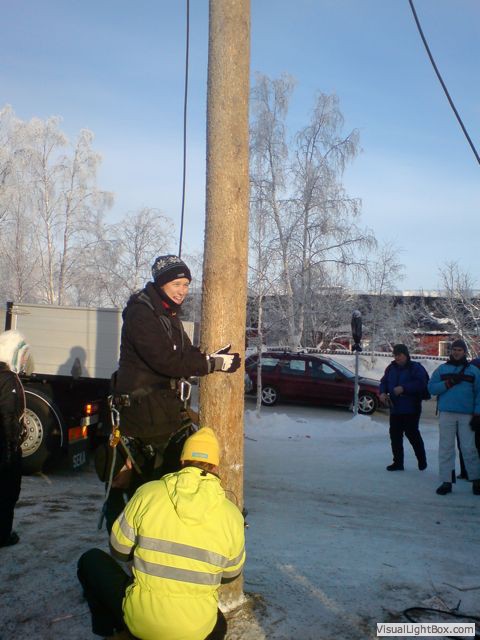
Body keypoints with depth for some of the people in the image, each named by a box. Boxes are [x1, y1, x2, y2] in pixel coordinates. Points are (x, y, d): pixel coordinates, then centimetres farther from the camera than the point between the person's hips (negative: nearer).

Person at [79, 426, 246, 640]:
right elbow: (231, 574, 7)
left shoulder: (148, 492, -10)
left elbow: (119, 549, 2)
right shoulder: (232, 515, -7)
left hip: (139, 620, -1)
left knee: (91, 560, 20)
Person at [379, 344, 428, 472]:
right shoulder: (391, 368, 11)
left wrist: (403, 388, -25)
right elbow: (384, 381, 16)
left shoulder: (415, 368, -8)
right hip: (395, 408, 6)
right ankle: (398, 462, 17)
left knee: (412, 434, -2)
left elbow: (421, 383, -20)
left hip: (410, 409, -6)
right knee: (395, 435, 7)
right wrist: (383, 392, -4)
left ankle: (422, 460, 18)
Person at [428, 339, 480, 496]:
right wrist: (449, 383, -10)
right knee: (446, 448, 1)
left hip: (467, 415, -1)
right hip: (446, 414, 1)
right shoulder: (442, 369, 12)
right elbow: (431, 388, 4)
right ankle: (446, 481, 6)